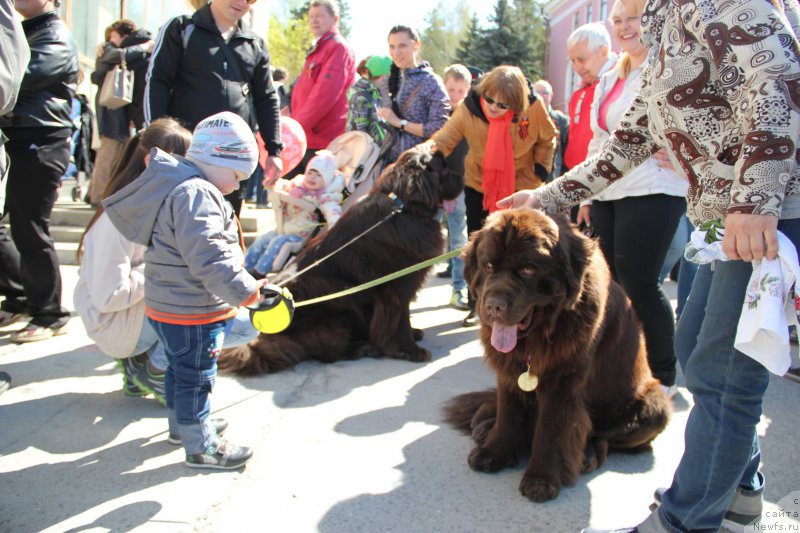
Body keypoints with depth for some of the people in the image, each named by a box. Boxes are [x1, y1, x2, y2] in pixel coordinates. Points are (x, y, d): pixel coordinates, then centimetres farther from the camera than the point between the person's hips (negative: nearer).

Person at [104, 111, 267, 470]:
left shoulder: (178, 186, 12)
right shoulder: (194, 195, -24)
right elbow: (208, 256, -32)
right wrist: (244, 291, -28)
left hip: (169, 306, 11)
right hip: (190, 312, -11)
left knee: (181, 367, 26)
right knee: (196, 374, 2)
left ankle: (181, 422, 45)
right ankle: (201, 446, 16)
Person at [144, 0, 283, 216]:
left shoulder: (255, 44, 14)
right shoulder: (181, 29, 5)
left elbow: (266, 100, 15)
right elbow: (157, 82, -1)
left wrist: (274, 150, 8)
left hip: (237, 155, 3)